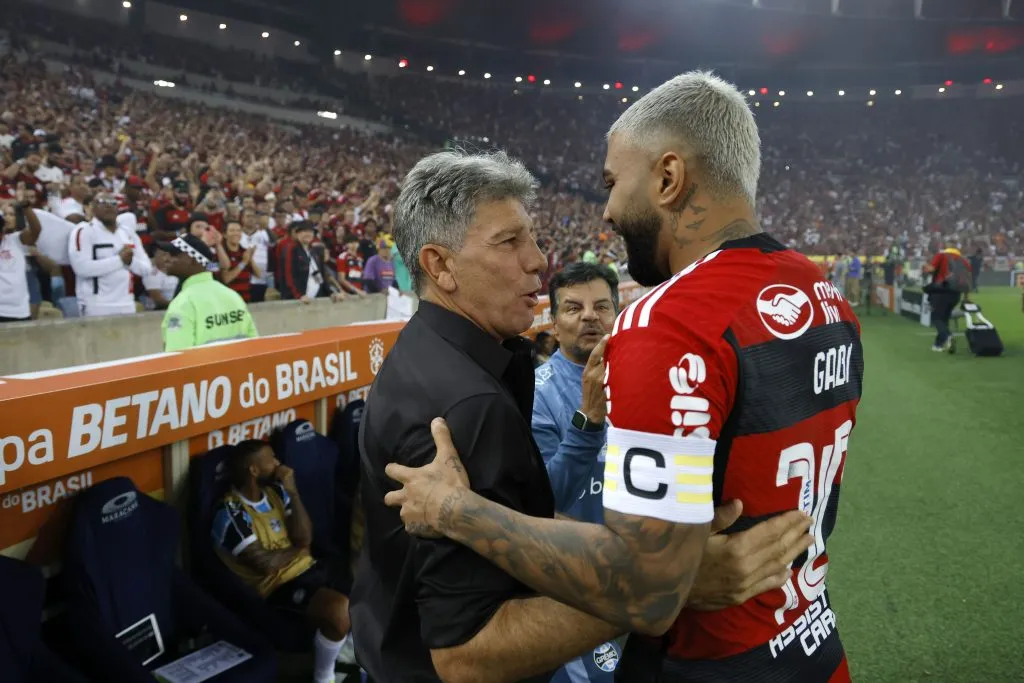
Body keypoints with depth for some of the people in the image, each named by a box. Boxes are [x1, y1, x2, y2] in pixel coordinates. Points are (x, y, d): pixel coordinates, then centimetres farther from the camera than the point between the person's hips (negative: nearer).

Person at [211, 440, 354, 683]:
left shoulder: (274, 491, 6)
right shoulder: (230, 513, -16)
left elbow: (305, 538, 0)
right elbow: (265, 563, -21)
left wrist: (292, 491, -10)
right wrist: (297, 549, -2)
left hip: (306, 568, 8)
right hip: (276, 585, -8)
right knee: (341, 611, -30)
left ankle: (343, 645, 25)